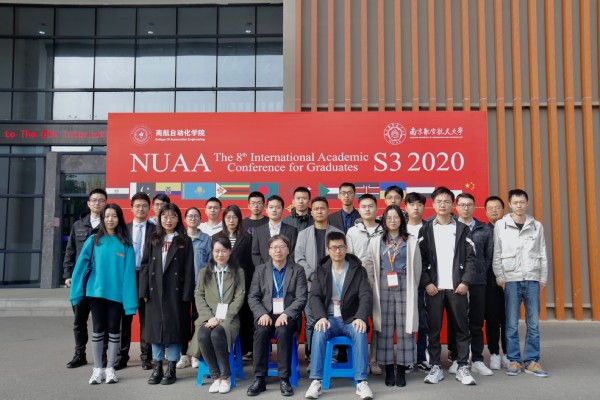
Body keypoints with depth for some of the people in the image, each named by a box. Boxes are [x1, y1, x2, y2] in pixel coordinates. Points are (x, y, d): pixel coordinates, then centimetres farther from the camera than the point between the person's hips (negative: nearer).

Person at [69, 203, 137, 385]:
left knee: (114, 330, 7)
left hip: (117, 293, 0)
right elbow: (81, 265, -2)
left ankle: (110, 368, 19)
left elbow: (129, 272, -5)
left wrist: (130, 300, -11)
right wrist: (76, 291, -8)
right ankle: (97, 369, 17)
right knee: (98, 329, 7)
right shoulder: (93, 240, 0)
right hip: (96, 291, 0)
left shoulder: (126, 244, -2)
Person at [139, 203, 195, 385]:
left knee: (174, 328, 0)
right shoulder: (153, 240, 10)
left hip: (175, 292, -2)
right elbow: (145, 265, 6)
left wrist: (187, 294, -9)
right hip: (155, 291, 3)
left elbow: (189, 269, -2)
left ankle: (171, 369, 11)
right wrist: (144, 291, -2)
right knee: (155, 327, 7)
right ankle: (157, 368, 18)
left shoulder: (185, 241, 3)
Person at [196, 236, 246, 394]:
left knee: (217, 334, -34)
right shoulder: (204, 272, 16)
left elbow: (239, 298, 0)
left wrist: (223, 318, -12)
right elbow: (199, 296, 7)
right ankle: (215, 376, -15)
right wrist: (210, 317, -10)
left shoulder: (238, 272, 9)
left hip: (229, 317, -2)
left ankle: (226, 376, -15)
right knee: (203, 335, -31)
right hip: (208, 317, 2)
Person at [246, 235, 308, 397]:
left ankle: (284, 379, -24)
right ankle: (259, 379, -22)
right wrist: (262, 314, -13)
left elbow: (302, 298, -3)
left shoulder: (298, 270, 6)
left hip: (288, 315, -1)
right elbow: (252, 297, 6)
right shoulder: (260, 270, 12)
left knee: (283, 331, -34)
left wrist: (286, 314, -19)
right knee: (261, 331, -31)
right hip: (266, 314, 2)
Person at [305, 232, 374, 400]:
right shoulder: (321, 271, 8)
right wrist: (321, 317, -22)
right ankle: (316, 381, -26)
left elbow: (366, 296, -6)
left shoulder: (358, 270, 4)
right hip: (330, 318, 1)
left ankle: (362, 382, -26)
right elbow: (314, 296, -3)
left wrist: (360, 317, -25)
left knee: (360, 333, -32)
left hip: (351, 318, 0)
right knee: (319, 333, -30)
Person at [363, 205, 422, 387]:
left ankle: (401, 370, 6)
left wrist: (412, 289, 1)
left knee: (404, 328, -2)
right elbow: (369, 267, 8)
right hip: (383, 287, 1)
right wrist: (374, 287, 1)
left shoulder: (411, 241, 6)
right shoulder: (376, 242, 10)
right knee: (385, 328, 2)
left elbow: (416, 267, 4)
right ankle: (388, 370, 9)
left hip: (404, 287, -1)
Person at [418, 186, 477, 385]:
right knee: (433, 329, 3)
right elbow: (420, 259, 2)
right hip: (434, 287, 0)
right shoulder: (426, 229, 6)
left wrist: (465, 281, -8)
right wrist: (427, 283, -8)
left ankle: (463, 368, 13)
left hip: (457, 287, 1)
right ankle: (435, 367, 13)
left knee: (462, 328, 3)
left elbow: (471, 258, 3)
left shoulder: (462, 229, 8)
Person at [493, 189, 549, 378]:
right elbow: (496, 254, 0)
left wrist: (543, 278, 6)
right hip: (511, 279, -2)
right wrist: (500, 277, -5)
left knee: (534, 324, 4)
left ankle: (532, 361, 13)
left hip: (532, 279, 2)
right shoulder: (500, 225, 1)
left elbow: (543, 254, 9)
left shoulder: (537, 226, 7)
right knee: (512, 324, 2)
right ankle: (514, 361, 10)